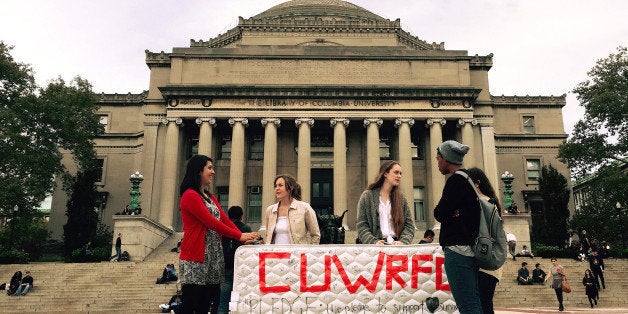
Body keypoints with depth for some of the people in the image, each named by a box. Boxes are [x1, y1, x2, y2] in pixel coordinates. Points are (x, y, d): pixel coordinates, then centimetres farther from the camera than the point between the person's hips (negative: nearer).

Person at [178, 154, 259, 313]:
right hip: (195, 260, -8)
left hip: (214, 257, 8)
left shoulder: (210, 197, 19)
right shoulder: (190, 196, -9)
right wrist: (239, 236, -12)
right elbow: (211, 222, -15)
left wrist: (244, 237, -4)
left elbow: (225, 220, 10)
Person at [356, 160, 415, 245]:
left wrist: (403, 241, -7)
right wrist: (374, 242, -12)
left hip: (396, 244, 2)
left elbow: (409, 224, 12)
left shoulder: (401, 198, 17)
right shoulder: (367, 196, 8)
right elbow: (362, 225, 4)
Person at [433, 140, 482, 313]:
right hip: (471, 247, 10)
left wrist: (449, 214, 6)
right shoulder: (469, 179, 18)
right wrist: (451, 212, -1)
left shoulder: (455, 180, -12)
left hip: (457, 248, -10)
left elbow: (439, 213, -13)